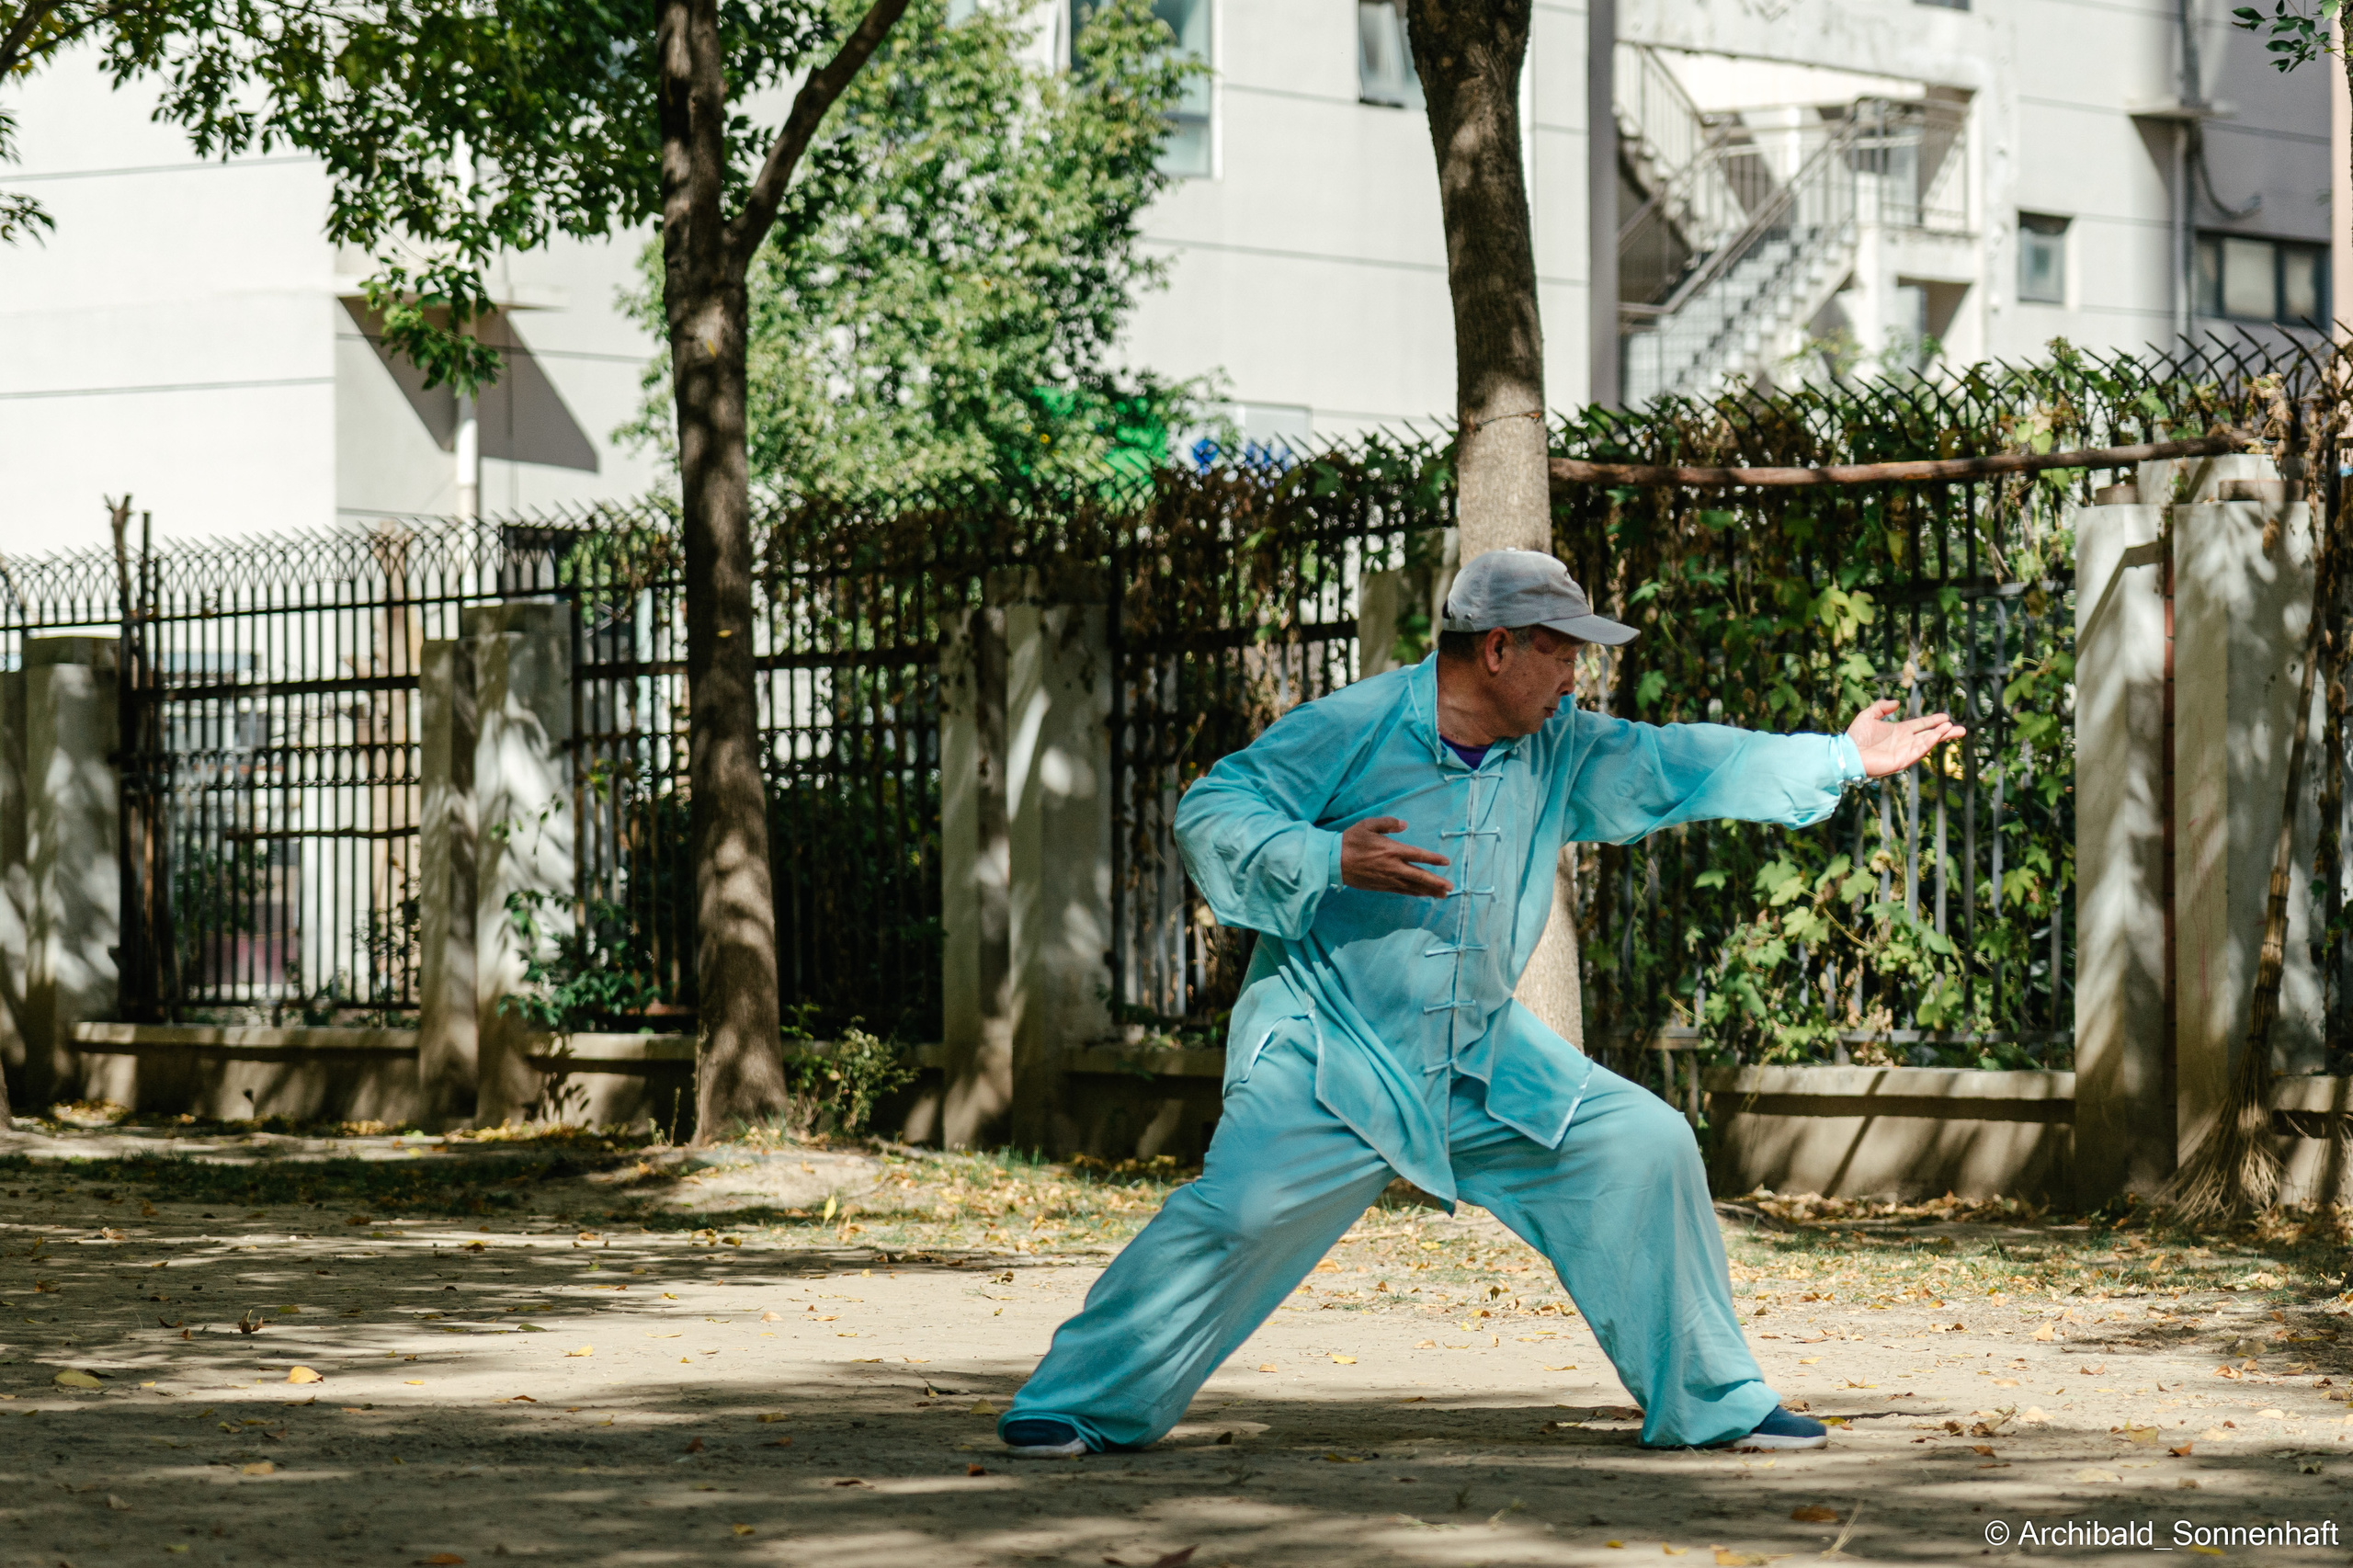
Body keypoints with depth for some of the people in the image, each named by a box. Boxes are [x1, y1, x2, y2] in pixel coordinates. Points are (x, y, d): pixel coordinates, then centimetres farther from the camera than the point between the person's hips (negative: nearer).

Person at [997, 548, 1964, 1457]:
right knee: (1237, 1214, -24)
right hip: (1329, 1052, -6)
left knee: (1642, 1144, 0)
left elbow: (1675, 766, 15)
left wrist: (1842, 760, 14)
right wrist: (1328, 860, -29)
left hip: (1484, 1061, 6)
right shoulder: (1350, 729, -12)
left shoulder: (1557, 750, 6)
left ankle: (1709, 1405, 11)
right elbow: (1209, 816, -14)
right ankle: (1079, 1404, -11)